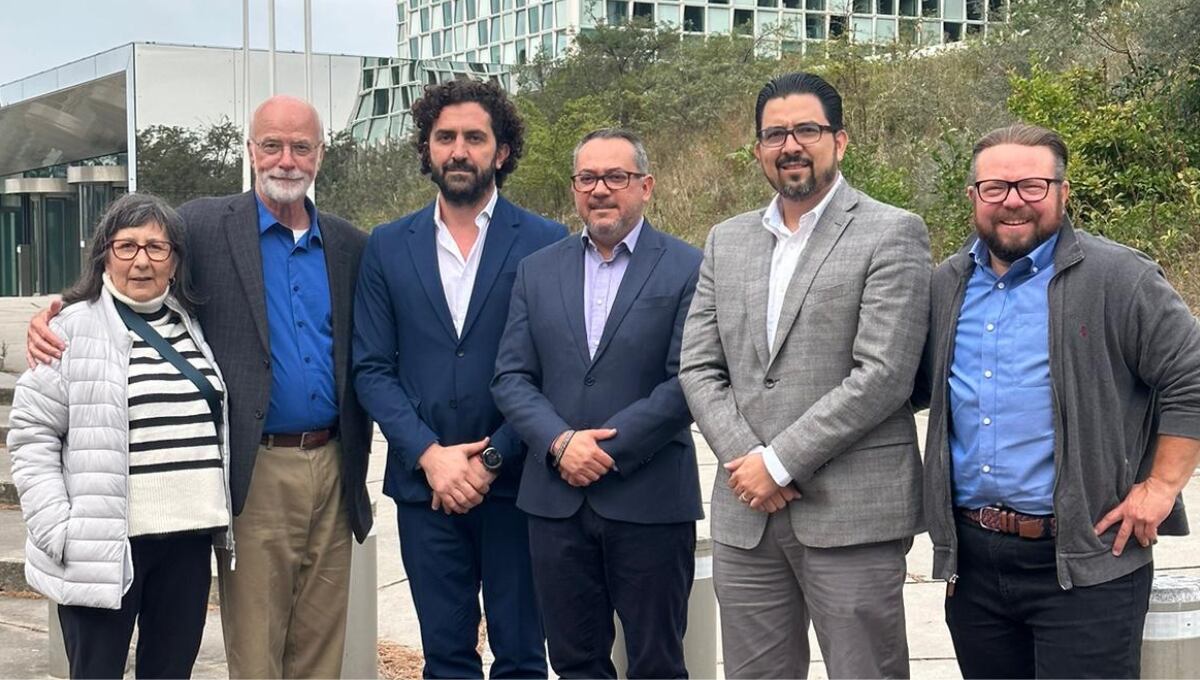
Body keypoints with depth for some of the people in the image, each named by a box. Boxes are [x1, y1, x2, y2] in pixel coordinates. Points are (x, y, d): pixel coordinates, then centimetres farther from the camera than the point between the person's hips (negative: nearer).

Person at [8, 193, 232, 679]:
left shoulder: (193, 325, 13)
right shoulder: (73, 329, -4)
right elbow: (31, 436, -6)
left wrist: (219, 516, 13)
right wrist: (59, 531, -14)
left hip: (189, 537, 5)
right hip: (105, 542, -5)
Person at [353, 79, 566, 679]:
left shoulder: (546, 244, -1)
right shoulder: (388, 246, 7)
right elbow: (372, 368, 3)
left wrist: (490, 461, -11)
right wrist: (430, 455, -9)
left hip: (514, 484, -2)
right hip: (424, 484, 2)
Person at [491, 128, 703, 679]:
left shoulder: (687, 269, -2)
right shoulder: (537, 271, 10)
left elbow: (687, 382, -9)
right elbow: (511, 377, 5)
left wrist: (607, 449, -14)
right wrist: (561, 442, -12)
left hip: (650, 502, -3)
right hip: (556, 501, 4)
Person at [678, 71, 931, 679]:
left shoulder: (892, 235, -4)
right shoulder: (727, 242, 14)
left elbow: (883, 375, -12)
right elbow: (698, 367, 10)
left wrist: (779, 462, -13)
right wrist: (742, 459, -6)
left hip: (851, 514, -5)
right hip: (745, 514, 5)